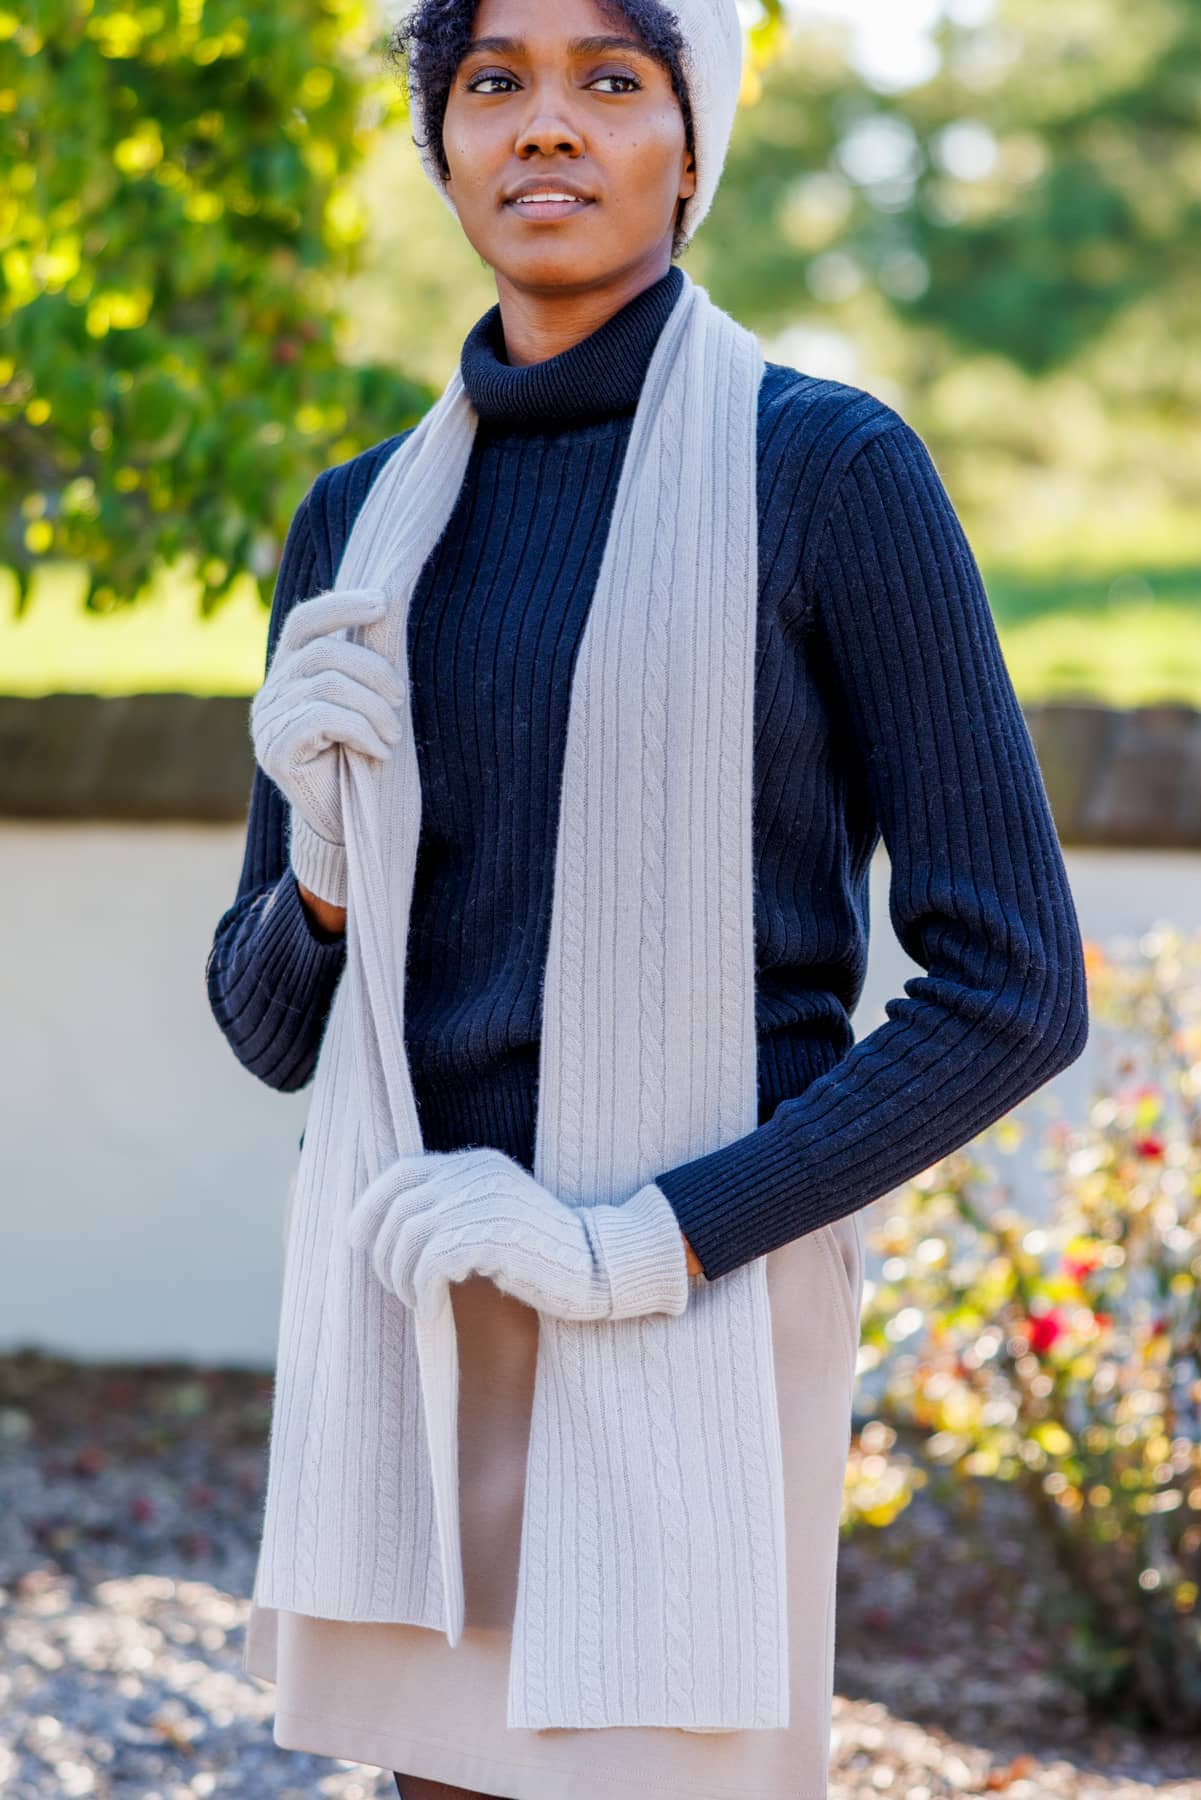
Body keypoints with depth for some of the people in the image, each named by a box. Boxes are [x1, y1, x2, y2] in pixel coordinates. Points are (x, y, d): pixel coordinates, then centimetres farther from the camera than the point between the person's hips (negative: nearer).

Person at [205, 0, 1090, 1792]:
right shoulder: (362, 520, 9)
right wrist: (323, 870, -10)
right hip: (416, 1309, 5)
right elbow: (275, 1025, 12)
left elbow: (1013, 990, -9)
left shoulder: (834, 468, -6)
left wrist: (664, 1238, -18)